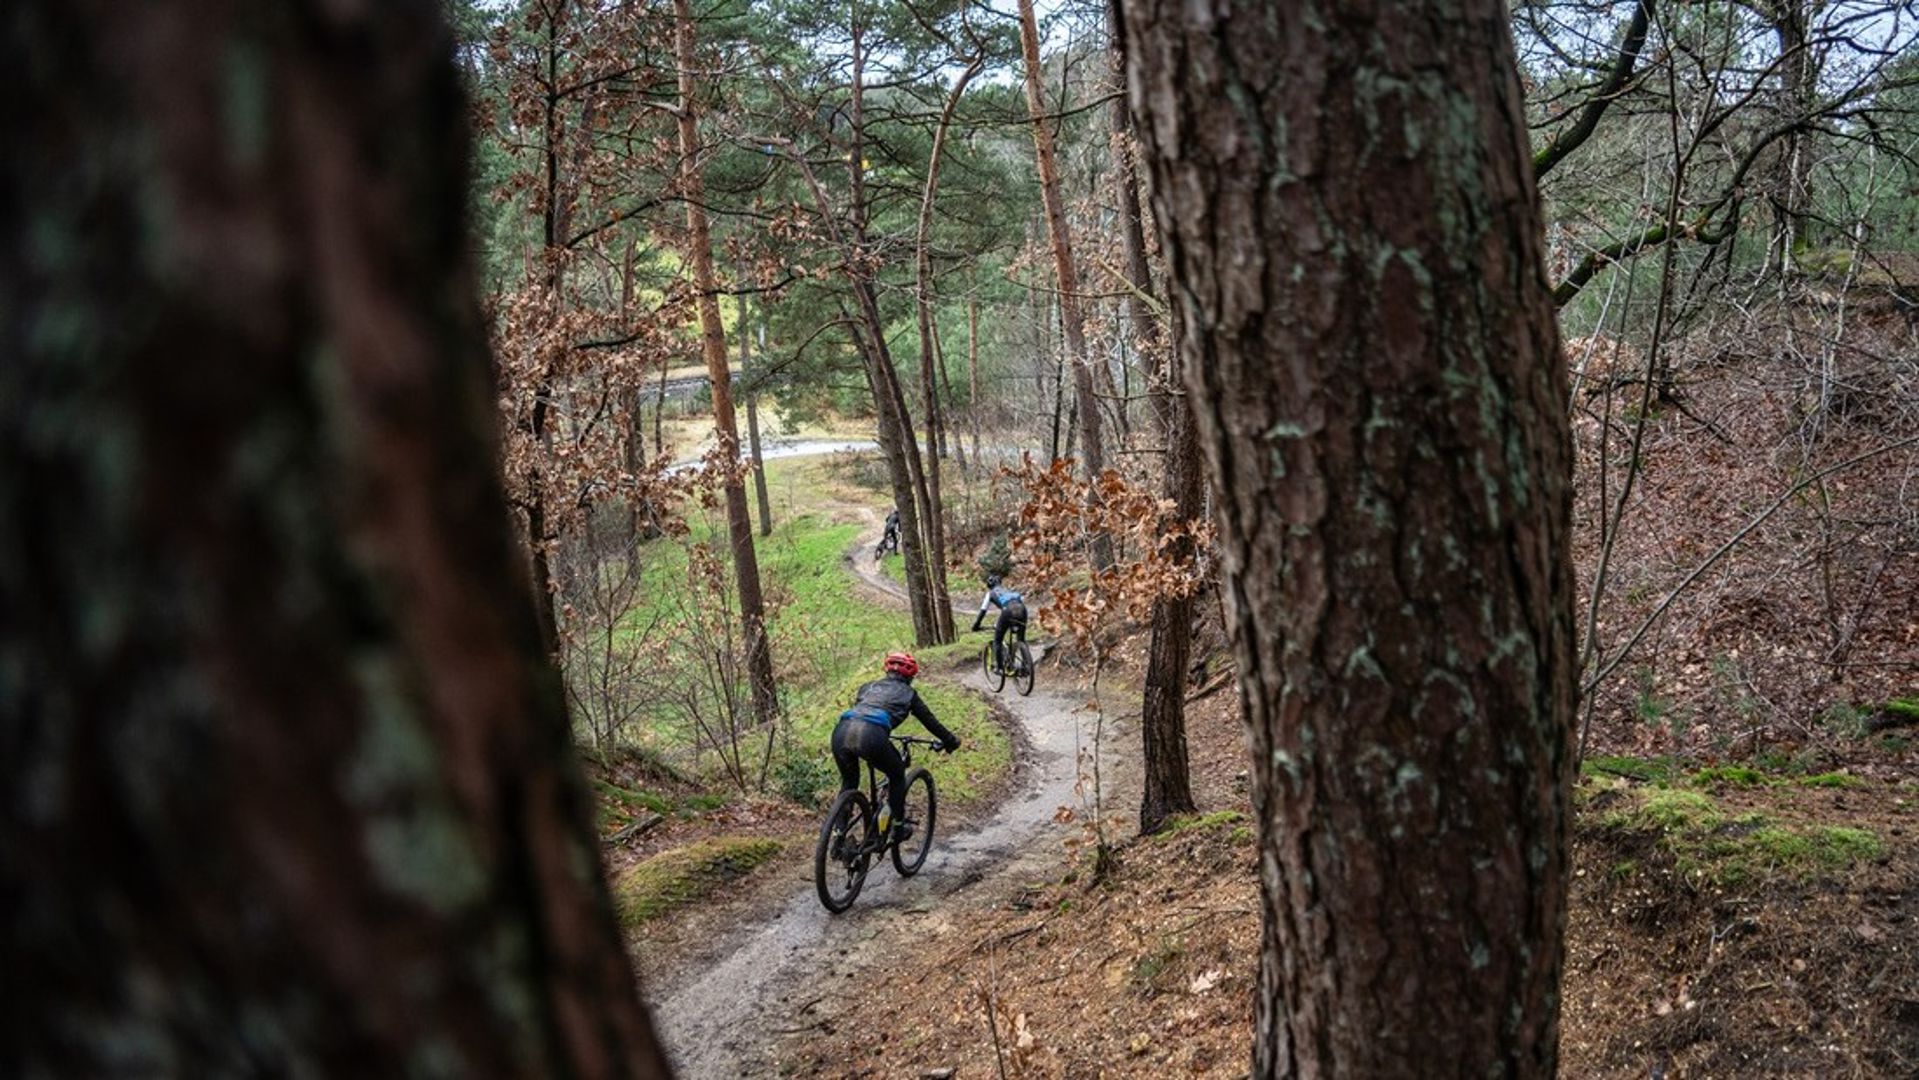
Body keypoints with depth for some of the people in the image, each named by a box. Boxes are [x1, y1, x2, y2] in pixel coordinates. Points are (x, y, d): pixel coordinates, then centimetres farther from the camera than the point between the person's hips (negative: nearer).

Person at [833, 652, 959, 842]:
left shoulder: (869, 686, 35)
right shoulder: (907, 693, 25)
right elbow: (930, 720, 31)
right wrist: (950, 741, 46)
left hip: (842, 731, 4)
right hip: (871, 735, -4)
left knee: (849, 782, 27)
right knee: (897, 774, 24)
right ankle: (898, 827, 28)